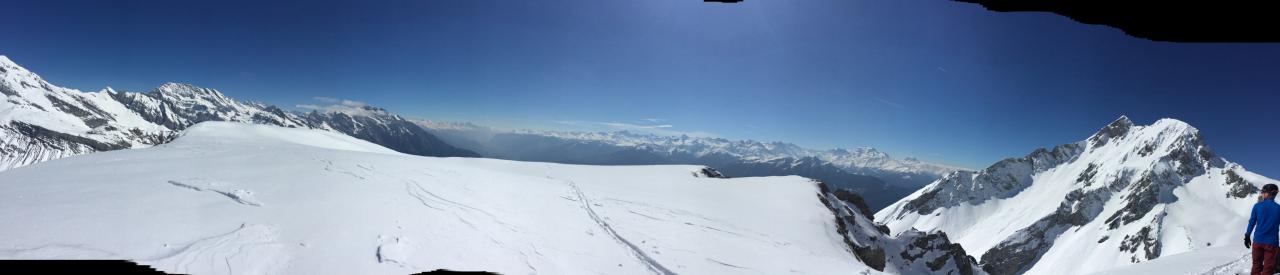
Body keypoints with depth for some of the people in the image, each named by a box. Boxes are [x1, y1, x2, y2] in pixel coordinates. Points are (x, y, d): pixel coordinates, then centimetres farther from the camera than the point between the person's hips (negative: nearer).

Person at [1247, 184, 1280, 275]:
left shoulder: (1258, 206, -5)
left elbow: (1252, 222, -2)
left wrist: (1247, 236, 8)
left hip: (1258, 241, 0)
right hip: (1271, 243, 0)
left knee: (1256, 266, 12)